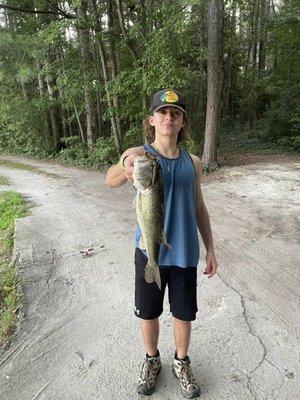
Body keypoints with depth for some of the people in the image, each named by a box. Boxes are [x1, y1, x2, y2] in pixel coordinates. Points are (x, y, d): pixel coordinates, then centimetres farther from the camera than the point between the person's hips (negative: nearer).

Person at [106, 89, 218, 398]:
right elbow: (110, 180, -30)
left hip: (185, 253, 2)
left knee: (184, 314, 16)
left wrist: (210, 248, 9)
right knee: (149, 314, 16)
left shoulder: (193, 162, 2)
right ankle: (152, 360, 45)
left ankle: (181, 363, 44)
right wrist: (125, 167, -53)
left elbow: (199, 208, 9)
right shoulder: (139, 154, -9)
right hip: (149, 251, -2)